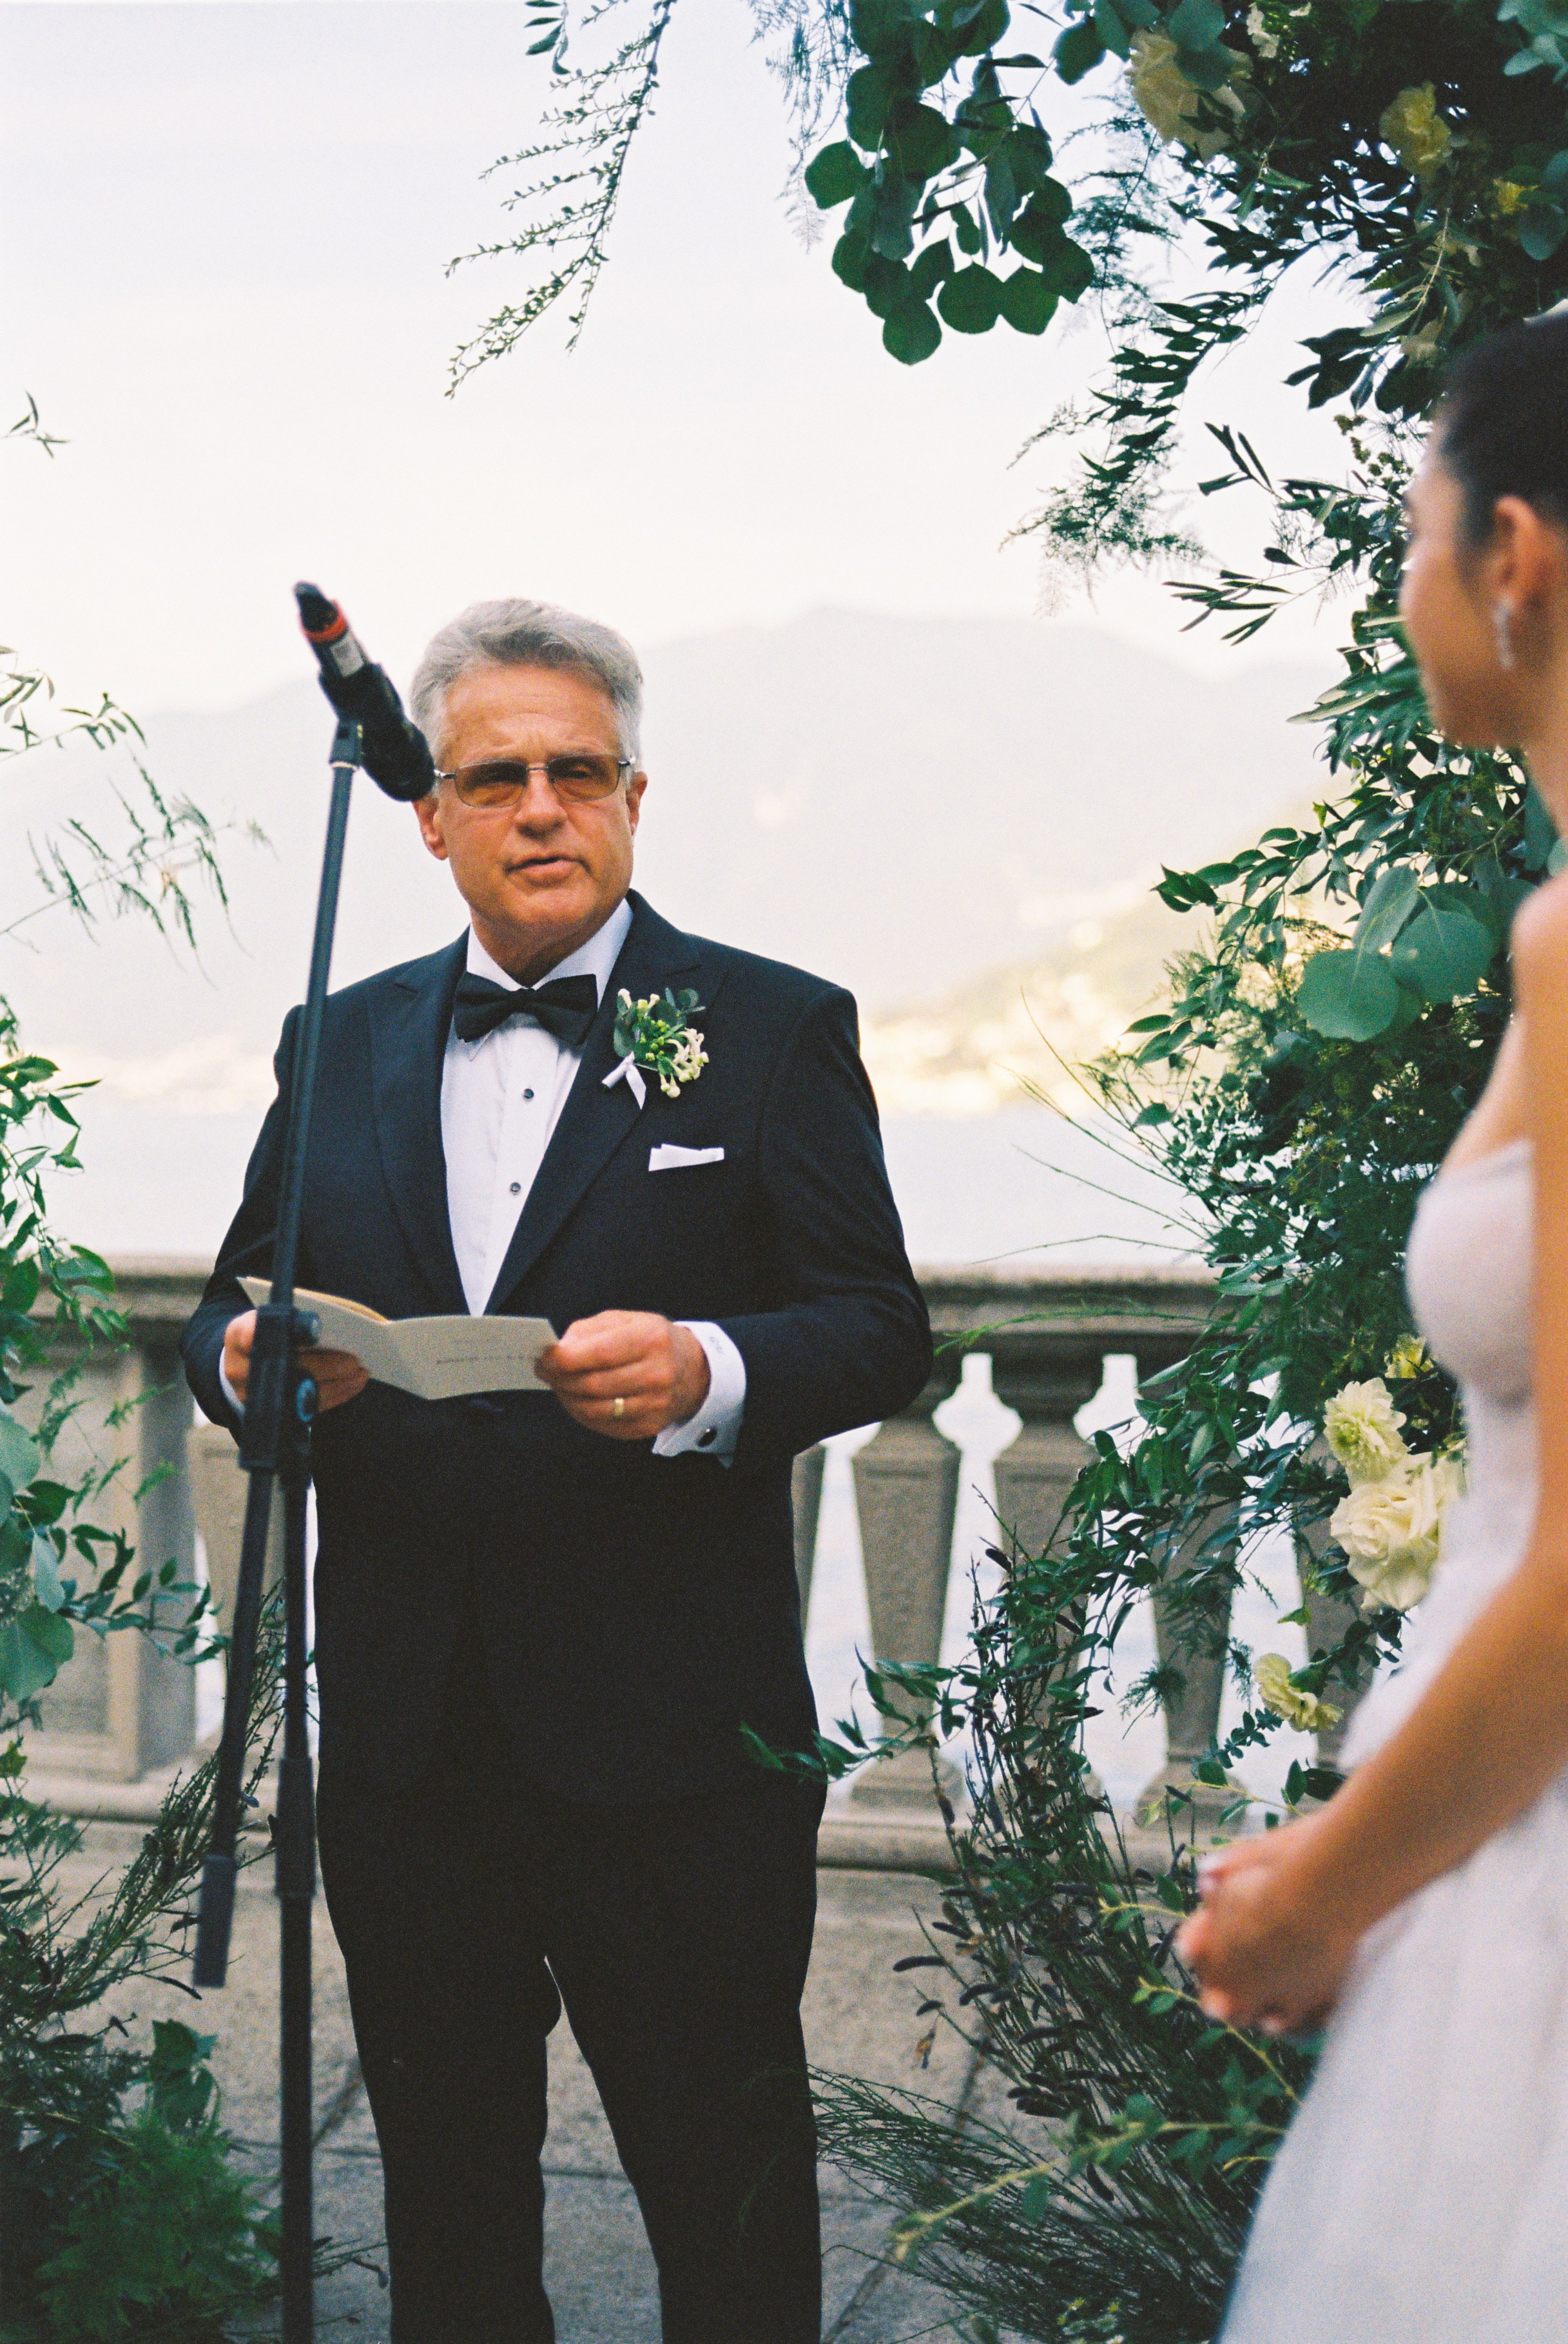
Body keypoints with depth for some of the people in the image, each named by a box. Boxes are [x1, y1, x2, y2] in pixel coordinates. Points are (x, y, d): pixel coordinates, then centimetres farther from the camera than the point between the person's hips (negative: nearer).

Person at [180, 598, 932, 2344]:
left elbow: (879, 1329, -4)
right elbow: (231, 1311, 15)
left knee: (725, 2184, 5)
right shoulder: (344, 1043, 12)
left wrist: (706, 1372, -25)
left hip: (673, 1739, -4)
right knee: (443, 2174, 15)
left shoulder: (774, 1030, 1)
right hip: (403, 1728, 4)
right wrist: (249, 1360, -10)